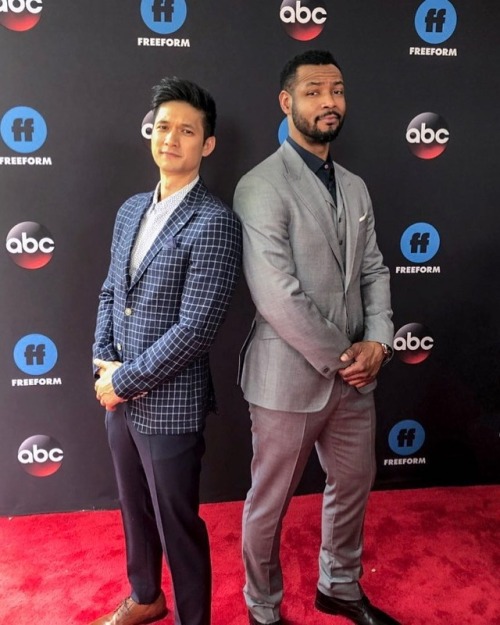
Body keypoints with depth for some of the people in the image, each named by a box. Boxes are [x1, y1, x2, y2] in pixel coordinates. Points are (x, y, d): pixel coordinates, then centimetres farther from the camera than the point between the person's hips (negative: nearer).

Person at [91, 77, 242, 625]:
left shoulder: (214, 223, -17)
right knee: (135, 509, 25)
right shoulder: (132, 210, 8)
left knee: (178, 523, 11)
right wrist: (103, 363, -1)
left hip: (169, 405, -7)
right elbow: (110, 292, 13)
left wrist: (123, 380, -14)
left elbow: (195, 328, -22)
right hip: (118, 396, 7)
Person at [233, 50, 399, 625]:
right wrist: (340, 357, -14)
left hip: (354, 377, 8)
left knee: (354, 485, 22)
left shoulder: (355, 188, 10)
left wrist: (377, 342, -5)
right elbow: (277, 297, -22)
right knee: (269, 506, 11)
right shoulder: (261, 187, -14)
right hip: (290, 380, -7)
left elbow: (373, 271, 11)